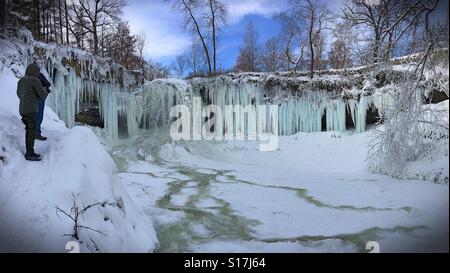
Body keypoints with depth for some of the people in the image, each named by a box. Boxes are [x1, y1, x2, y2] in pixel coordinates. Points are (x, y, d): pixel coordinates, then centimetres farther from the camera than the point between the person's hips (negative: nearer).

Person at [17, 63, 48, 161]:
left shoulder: (21, 80, 13)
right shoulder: (35, 80, -12)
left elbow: (19, 94, 24)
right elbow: (43, 95, -11)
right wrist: (44, 90, 10)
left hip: (22, 109, 8)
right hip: (30, 110, -8)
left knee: (29, 130, 14)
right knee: (32, 131, -4)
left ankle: (29, 152, 20)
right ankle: (30, 154, -3)